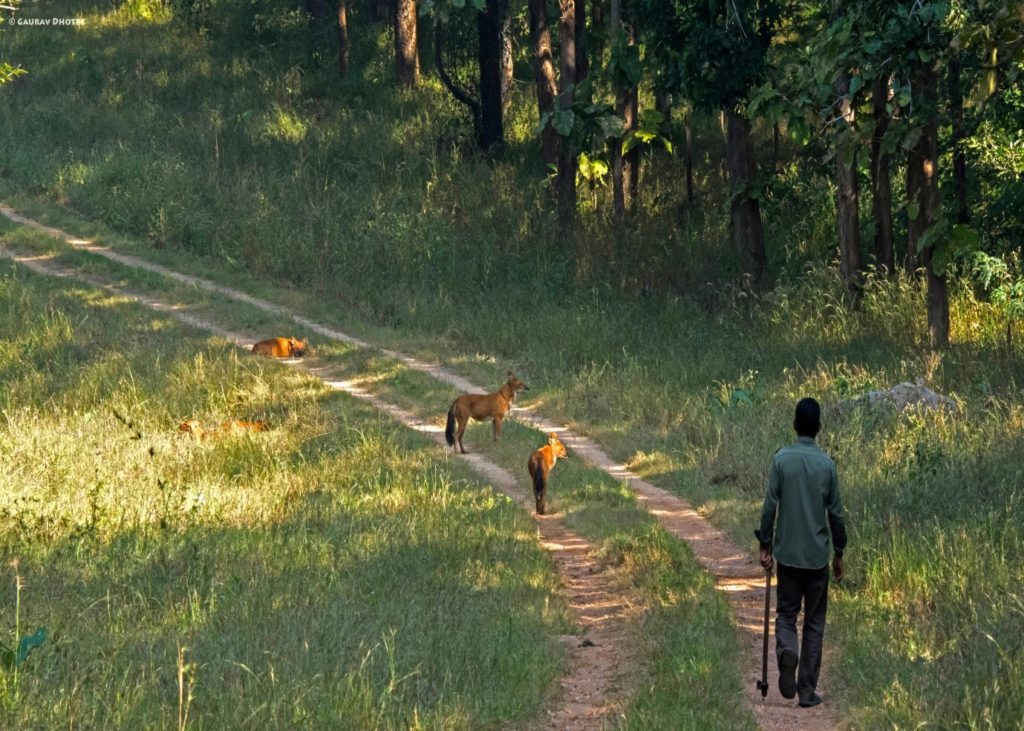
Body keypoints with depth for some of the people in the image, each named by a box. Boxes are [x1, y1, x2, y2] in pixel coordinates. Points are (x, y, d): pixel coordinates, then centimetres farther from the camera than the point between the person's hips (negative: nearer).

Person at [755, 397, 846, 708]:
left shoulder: (782, 458, -6)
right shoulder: (827, 463, -3)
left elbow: (770, 506, -7)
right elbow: (836, 513, 1)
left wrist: (765, 545, 3)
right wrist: (839, 553, 11)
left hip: (788, 554, 0)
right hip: (817, 555, 0)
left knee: (786, 613, 11)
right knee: (814, 622, 8)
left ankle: (787, 652, -20)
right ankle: (807, 690, 5)